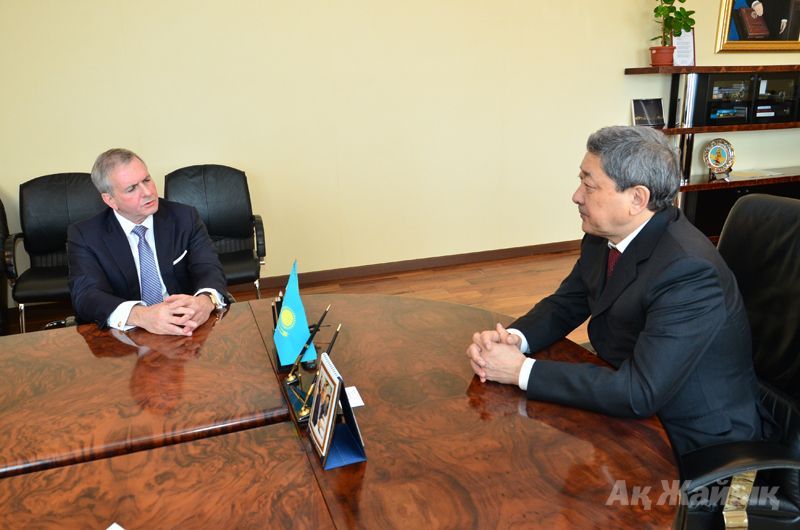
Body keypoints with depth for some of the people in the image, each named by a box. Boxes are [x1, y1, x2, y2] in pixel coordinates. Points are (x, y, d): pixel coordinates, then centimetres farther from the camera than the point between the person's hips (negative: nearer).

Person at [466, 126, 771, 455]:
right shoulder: (604, 236, -5)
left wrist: (522, 370, -28)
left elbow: (639, 393, -32)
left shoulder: (688, 270, -30)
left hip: (696, 438, -7)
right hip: (631, 413, 7)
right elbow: (564, 305, 6)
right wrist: (513, 338, -15)